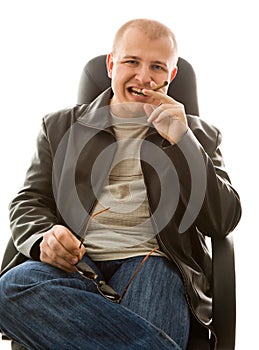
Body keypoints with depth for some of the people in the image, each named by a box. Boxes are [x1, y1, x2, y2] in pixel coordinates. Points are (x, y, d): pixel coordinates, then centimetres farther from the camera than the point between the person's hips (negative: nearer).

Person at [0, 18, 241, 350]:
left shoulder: (197, 134, 17)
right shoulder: (62, 127, 20)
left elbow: (224, 222, 6)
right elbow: (29, 201, 15)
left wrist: (181, 140, -5)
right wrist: (44, 238, -10)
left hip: (151, 262, -4)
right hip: (73, 261, 4)